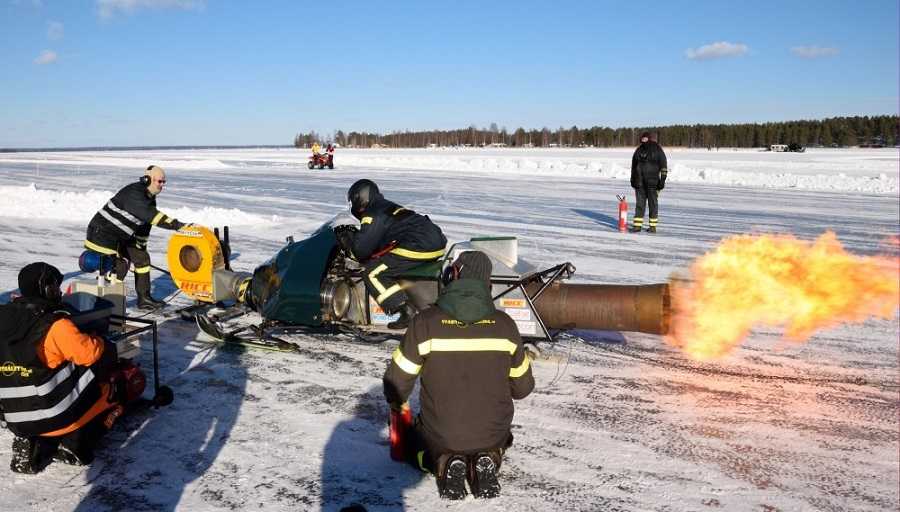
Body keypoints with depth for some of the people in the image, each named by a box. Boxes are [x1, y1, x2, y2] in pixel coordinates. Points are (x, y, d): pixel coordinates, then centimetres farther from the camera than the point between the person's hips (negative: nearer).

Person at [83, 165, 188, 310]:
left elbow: (145, 224, 15)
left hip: (122, 237, 10)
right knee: (119, 266, -13)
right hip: (103, 233, -10)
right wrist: (177, 225, -46)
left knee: (142, 258, 7)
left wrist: (141, 246, 18)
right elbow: (151, 216, -40)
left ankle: (144, 298, 14)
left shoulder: (150, 199, 6)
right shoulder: (134, 194, -26)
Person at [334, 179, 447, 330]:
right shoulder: (388, 206, 25)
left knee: (373, 273, -4)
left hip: (419, 248, -10)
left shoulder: (373, 216, -4)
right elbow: (375, 238, 35)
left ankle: (407, 311, -12)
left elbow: (362, 250, -8)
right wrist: (354, 234, 27)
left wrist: (346, 239, 12)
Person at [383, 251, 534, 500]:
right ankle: (487, 460, 3)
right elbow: (522, 386, 2)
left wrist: (398, 403, 15)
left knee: (411, 441, 33)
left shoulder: (425, 323, -16)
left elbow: (397, 379, -7)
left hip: (439, 435, -1)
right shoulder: (504, 324, -10)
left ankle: (443, 463, 1)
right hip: (492, 434, 2)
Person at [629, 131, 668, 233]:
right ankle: (637, 225, 8)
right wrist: (632, 179, 16)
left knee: (653, 203, 3)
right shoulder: (639, 150, 11)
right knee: (639, 203, 5)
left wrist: (662, 180, -10)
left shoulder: (658, 150, -3)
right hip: (639, 182, 4)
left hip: (653, 183, -4)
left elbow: (663, 167, -4)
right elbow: (633, 166, 19)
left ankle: (653, 226, 9)